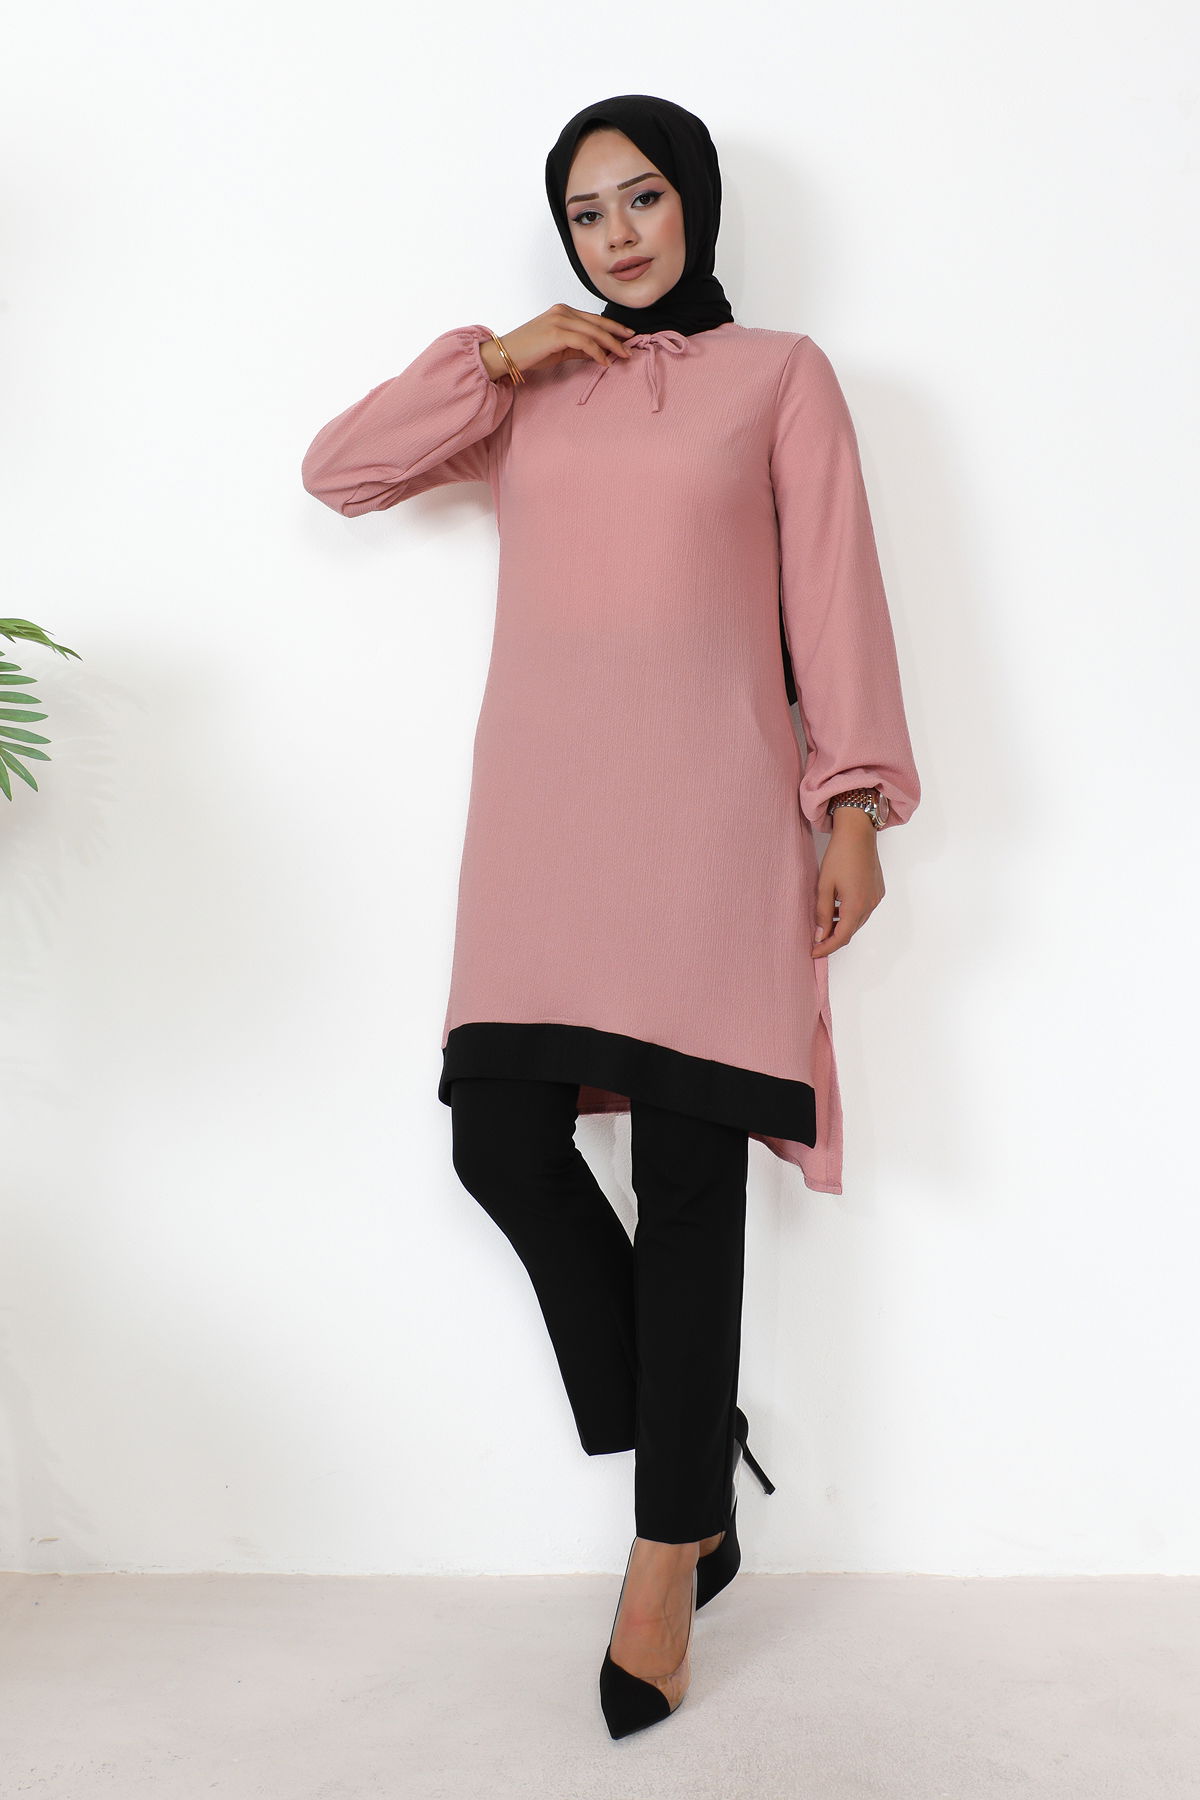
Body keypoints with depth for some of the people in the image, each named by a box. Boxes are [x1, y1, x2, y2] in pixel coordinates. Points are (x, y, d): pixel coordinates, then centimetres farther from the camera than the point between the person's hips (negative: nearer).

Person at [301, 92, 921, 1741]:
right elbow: (339, 469, 14)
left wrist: (856, 805, -4)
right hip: (542, 807, 3)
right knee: (503, 1139, -7)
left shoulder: (780, 374, 12)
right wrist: (491, 358, 6)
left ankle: (670, 1553, 9)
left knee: (687, 1170, -3)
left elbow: (834, 596, 4)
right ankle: (695, 1473, 13)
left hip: (710, 808, -3)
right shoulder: (528, 385, 20)